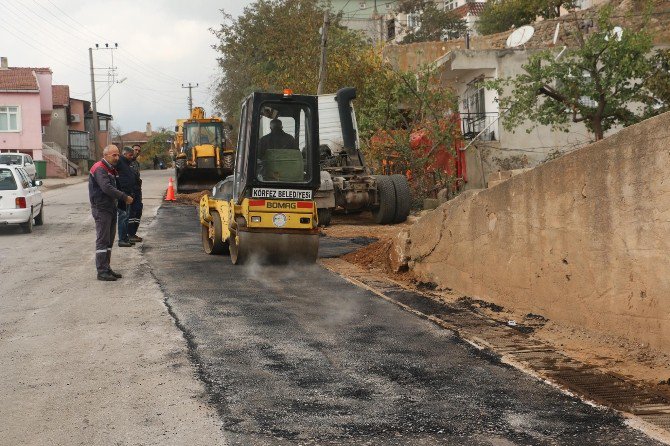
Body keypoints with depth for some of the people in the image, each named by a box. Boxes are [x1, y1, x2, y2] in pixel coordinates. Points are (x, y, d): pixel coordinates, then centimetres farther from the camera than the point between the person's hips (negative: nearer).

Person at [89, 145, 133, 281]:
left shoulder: (111, 169, 17)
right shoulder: (99, 169, -15)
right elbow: (107, 188, -25)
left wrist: (122, 199, 8)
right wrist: (125, 197, -24)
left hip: (111, 208, 10)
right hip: (101, 209, -10)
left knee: (109, 241, 12)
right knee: (102, 240, -8)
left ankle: (106, 269, 19)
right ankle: (102, 271, -7)